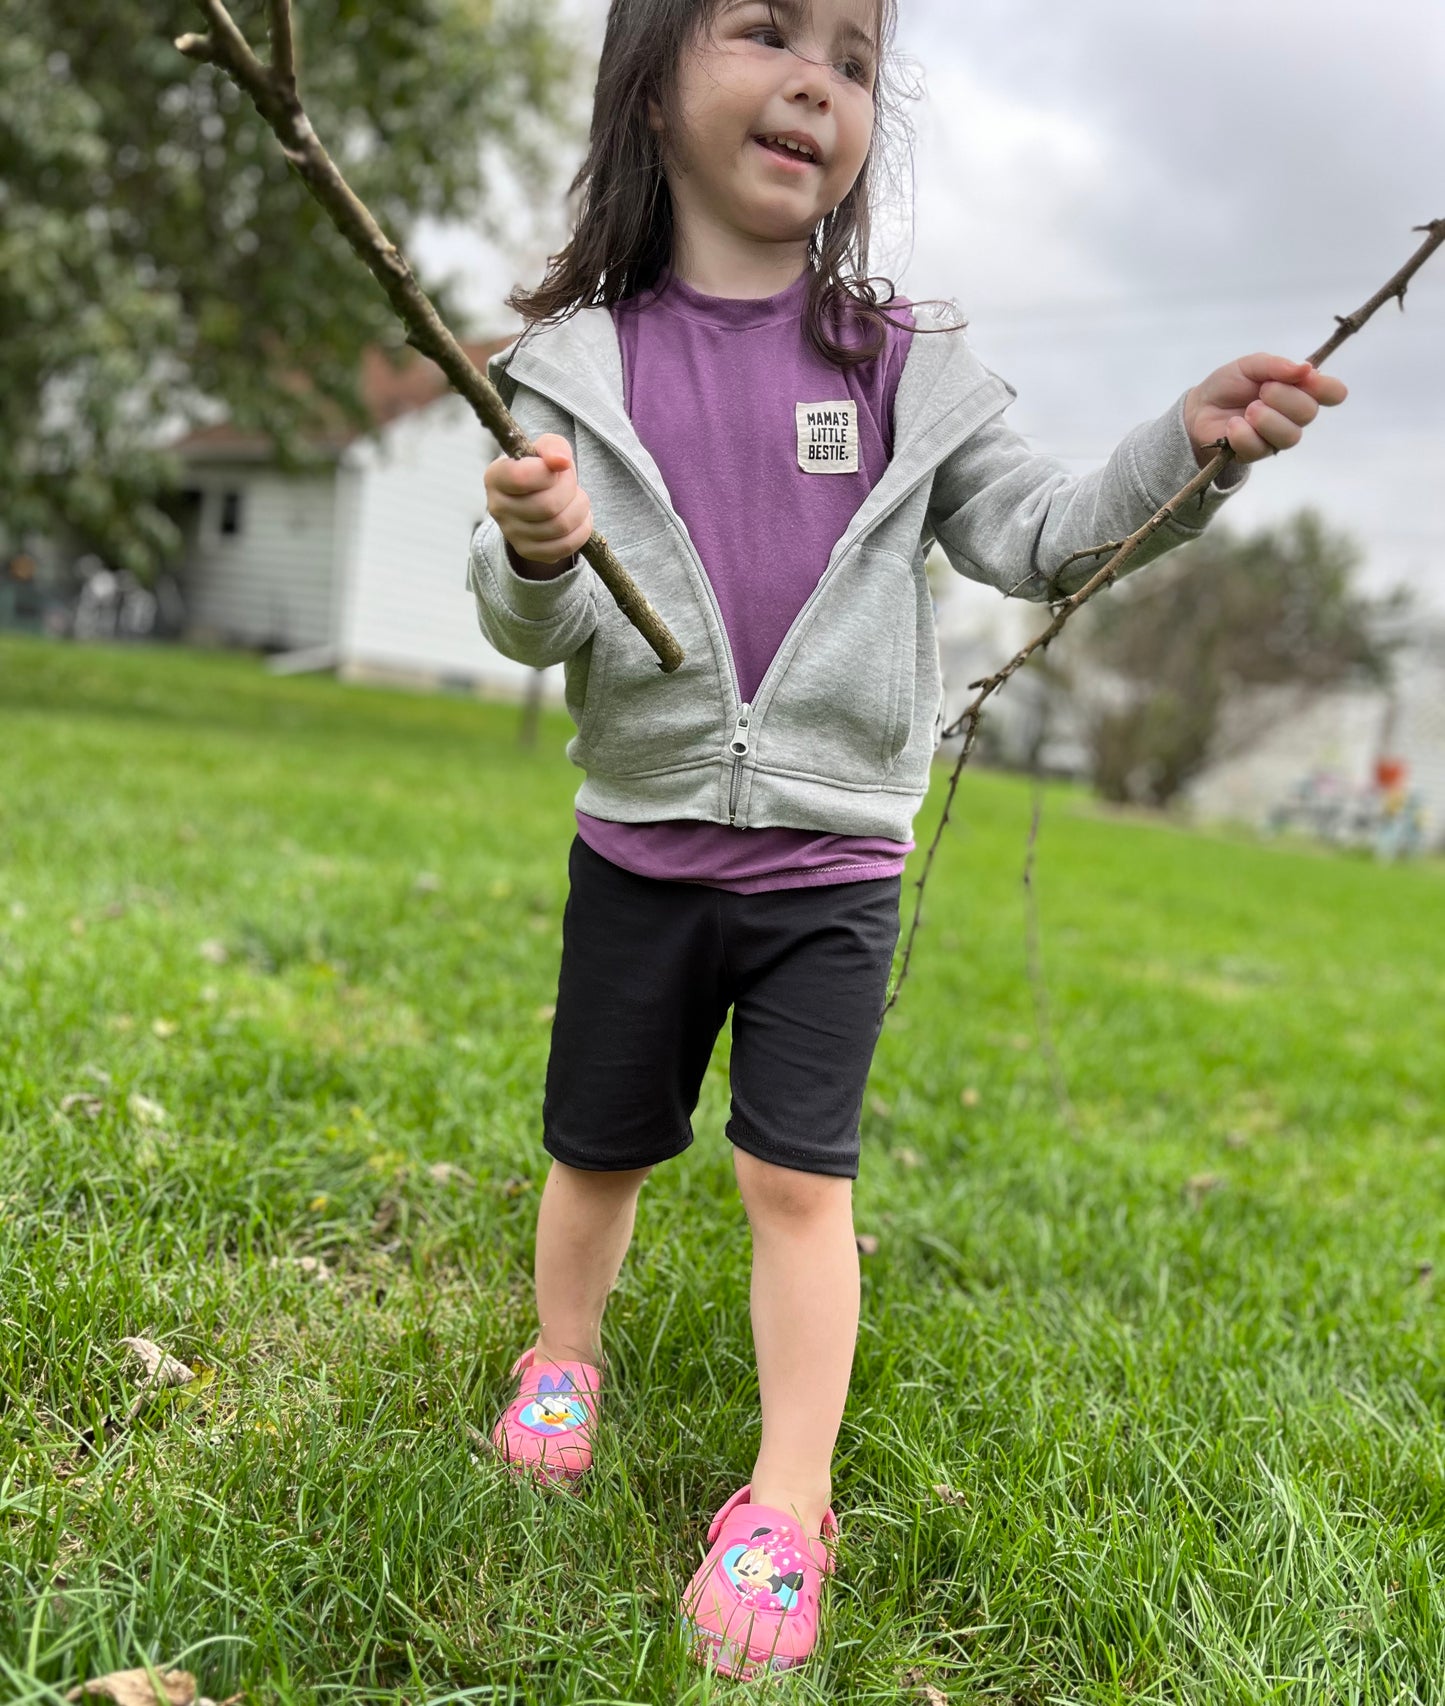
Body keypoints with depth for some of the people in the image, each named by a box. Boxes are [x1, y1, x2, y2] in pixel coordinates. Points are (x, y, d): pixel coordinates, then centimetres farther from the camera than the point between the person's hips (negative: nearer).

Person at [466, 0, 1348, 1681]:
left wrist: (1191, 447, -14)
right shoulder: (579, 362, -2)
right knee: (599, 1147, 15)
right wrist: (533, 556, -30)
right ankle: (562, 1363, 42)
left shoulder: (907, 370, 1)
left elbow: (1043, 536, 2)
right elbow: (537, 626, -7)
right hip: (640, 846, 1)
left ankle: (786, 1510, 13)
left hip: (833, 861, 0)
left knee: (799, 1173, -2)